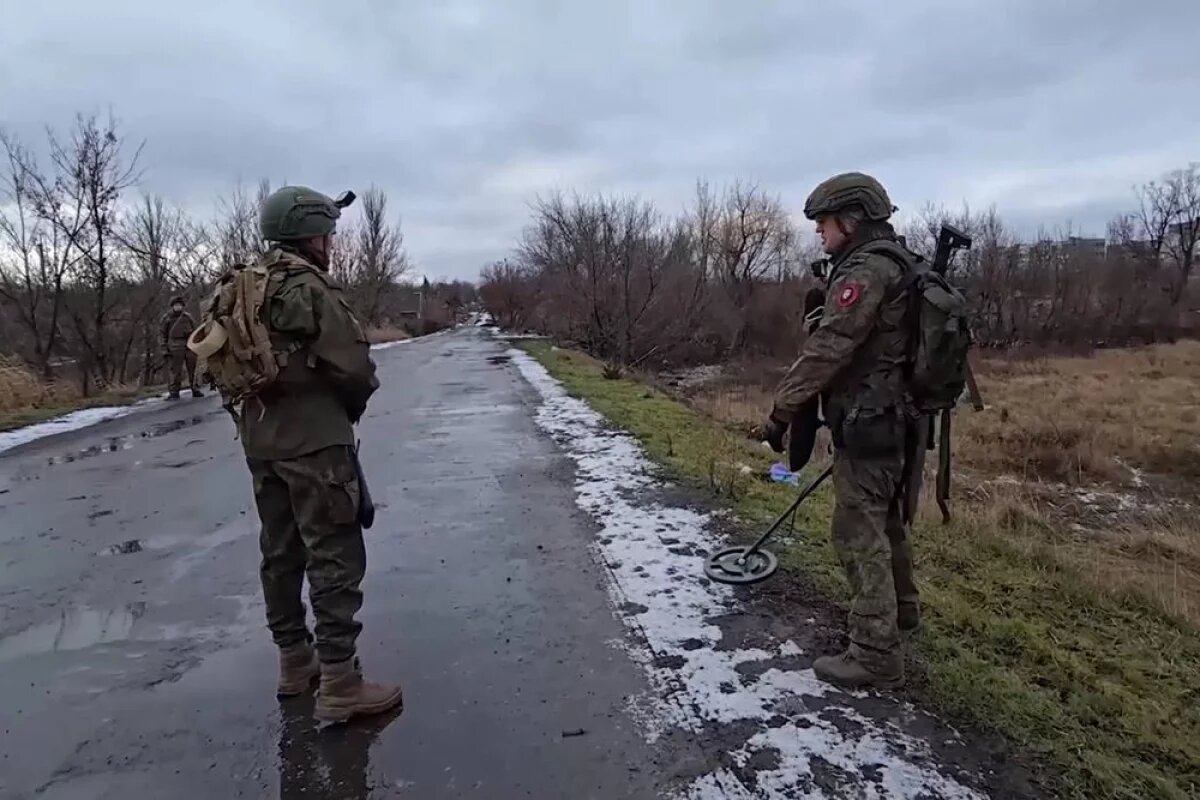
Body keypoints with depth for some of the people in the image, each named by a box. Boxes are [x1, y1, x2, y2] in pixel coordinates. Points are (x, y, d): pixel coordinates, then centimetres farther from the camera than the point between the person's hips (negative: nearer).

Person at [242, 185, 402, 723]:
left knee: (280, 552, 16)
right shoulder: (311, 290, -14)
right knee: (334, 558, -4)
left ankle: (295, 662, 29)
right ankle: (339, 684, 0)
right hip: (315, 442, -9)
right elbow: (355, 368, -16)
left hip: (260, 441, 9)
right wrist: (352, 405, 3)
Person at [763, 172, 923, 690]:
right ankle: (901, 609, 42)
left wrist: (783, 408, -18)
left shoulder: (866, 270, -18)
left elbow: (827, 349, -24)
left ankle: (875, 656, 3)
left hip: (867, 423, -10)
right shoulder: (894, 265, 15)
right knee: (886, 520, 24)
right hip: (891, 419, 10)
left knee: (860, 535, -5)